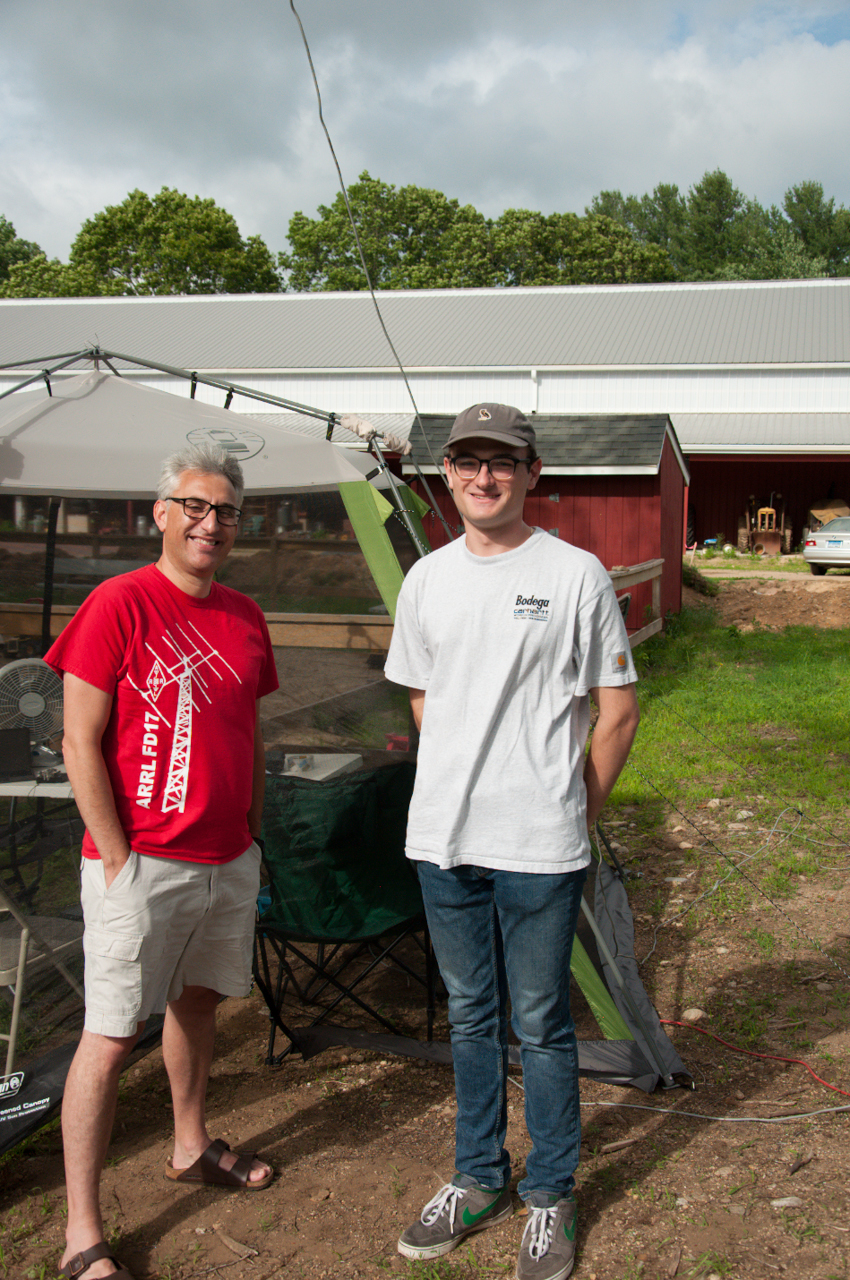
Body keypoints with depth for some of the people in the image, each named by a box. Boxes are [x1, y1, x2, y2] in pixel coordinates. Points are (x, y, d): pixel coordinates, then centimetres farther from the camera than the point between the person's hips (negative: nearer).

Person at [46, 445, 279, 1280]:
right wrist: (119, 860, -13)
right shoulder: (119, 604, -12)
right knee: (111, 1036, -1)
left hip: (228, 861, 7)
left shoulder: (244, 617, 8)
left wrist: (251, 836, 14)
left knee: (197, 1000, 21)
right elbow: (80, 746, -12)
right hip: (142, 864, -6)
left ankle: (192, 1149, 41)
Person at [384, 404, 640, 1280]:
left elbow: (617, 709, -2)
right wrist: (459, 790, 12)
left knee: (541, 1025, 7)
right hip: (442, 842, 4)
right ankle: (477, 1180, 35)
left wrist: (573, 810, 0)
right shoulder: (426, 580, 7)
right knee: (470, 1017, 17)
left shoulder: (576, 575, -7)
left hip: (539, 847, -4)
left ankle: (550, 1197, 27)